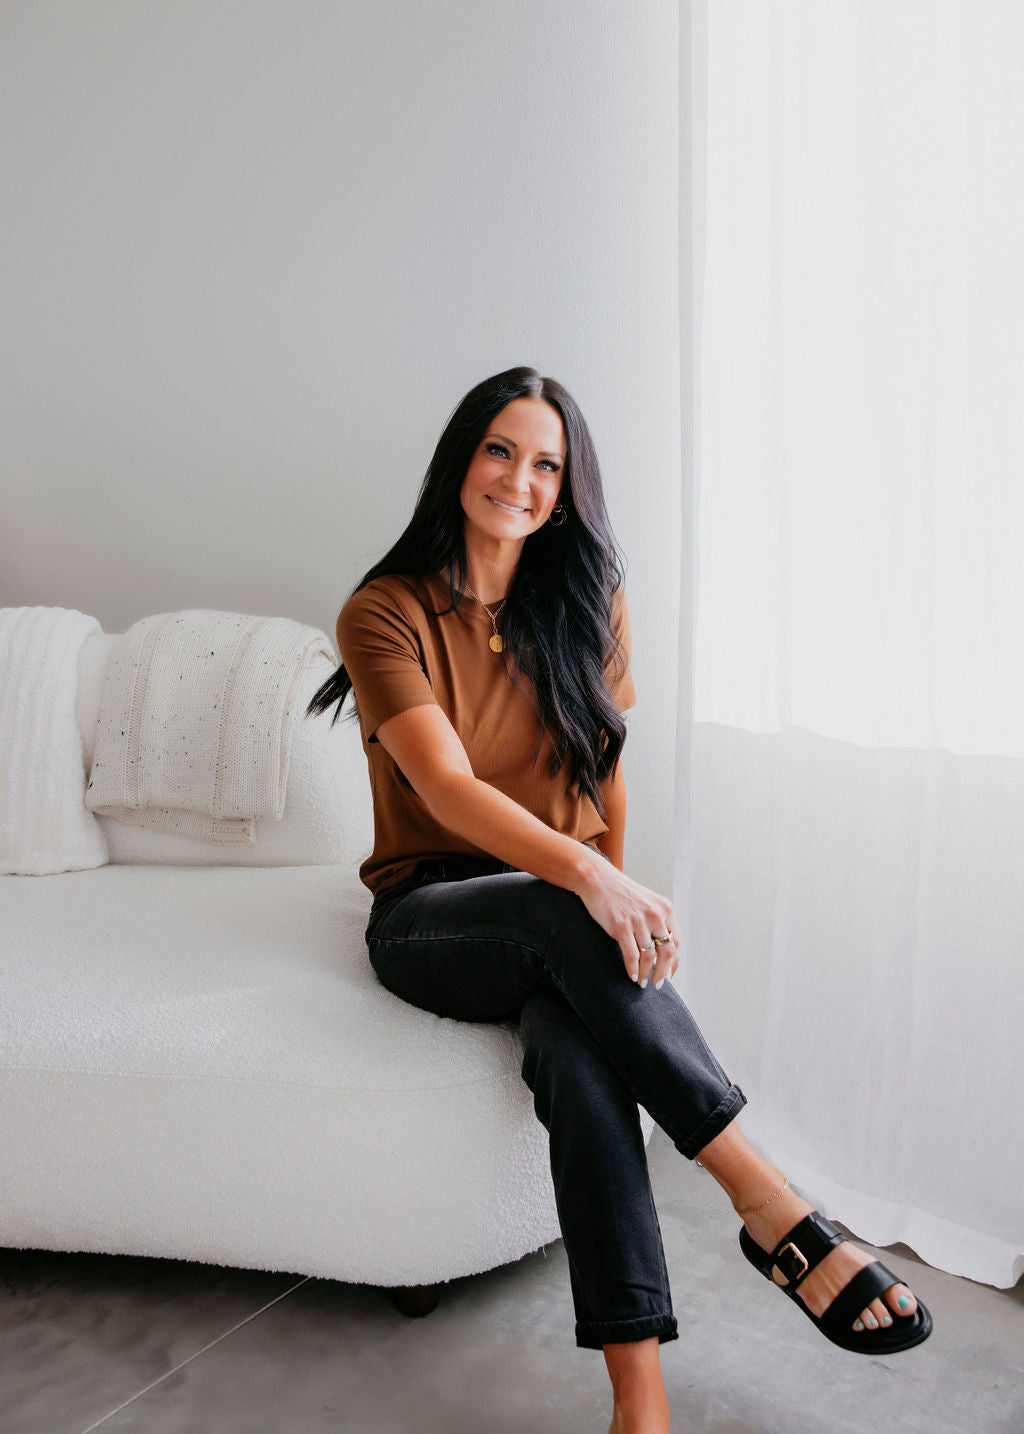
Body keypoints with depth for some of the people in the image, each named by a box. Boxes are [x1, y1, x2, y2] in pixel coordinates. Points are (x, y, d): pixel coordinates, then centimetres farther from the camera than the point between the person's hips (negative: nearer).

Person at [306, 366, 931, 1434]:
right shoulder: (385, 613, -7)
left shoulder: (588, 602, 7)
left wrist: (619, 896, 5)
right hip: (431, 914, -2)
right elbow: (446, 786, -21)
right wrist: (588, 882, -35)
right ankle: (770, 1206, -32)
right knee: (563, 918, -38)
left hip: (565, 917, 2)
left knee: (576, 1038, -34)